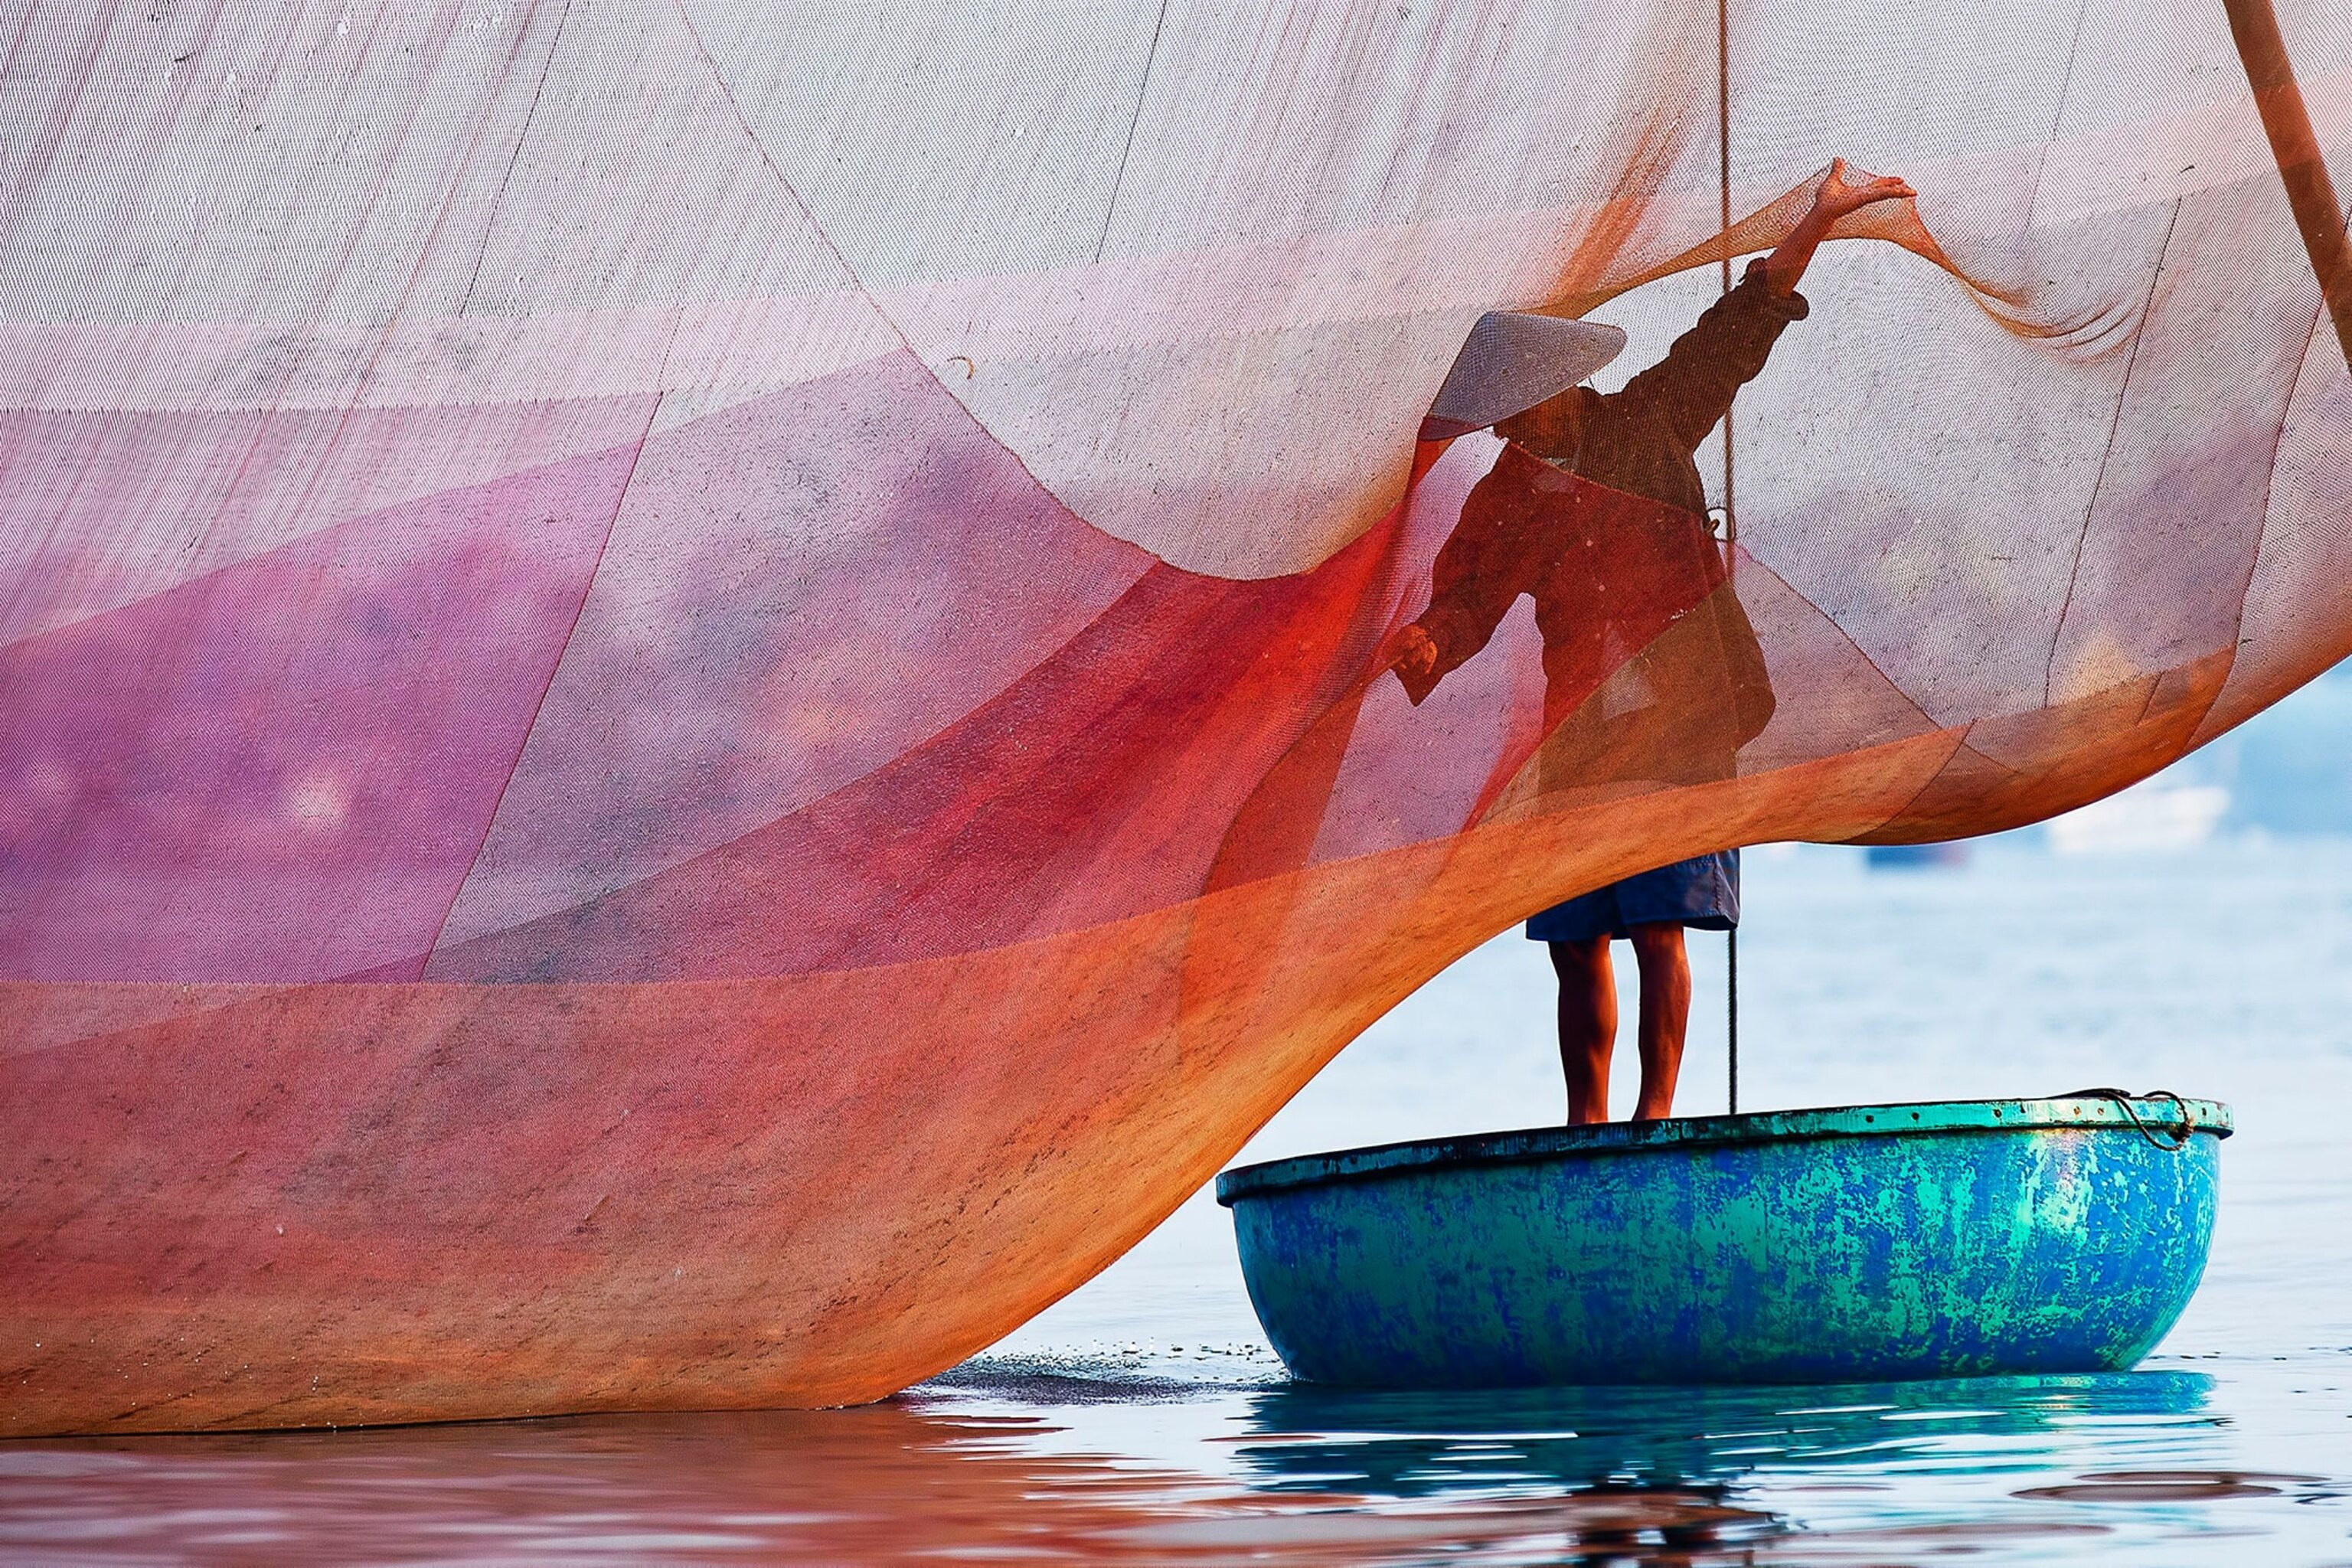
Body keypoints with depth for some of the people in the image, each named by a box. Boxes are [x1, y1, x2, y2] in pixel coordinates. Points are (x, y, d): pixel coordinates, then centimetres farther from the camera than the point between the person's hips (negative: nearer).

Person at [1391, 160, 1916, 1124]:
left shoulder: (1648, 425, 5)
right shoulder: (1503, 499, 10)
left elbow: (1736, 333, 3)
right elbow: (1464, 602, 4)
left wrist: (1815, 222, -4)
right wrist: (1420, 646, -20)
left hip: (1678, 727, -3)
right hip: (1577, 742, 3)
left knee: (1659, 930, -7)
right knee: (1577, 945, 3)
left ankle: (1657, 1111, -1)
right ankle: (1586, 1124, 10)